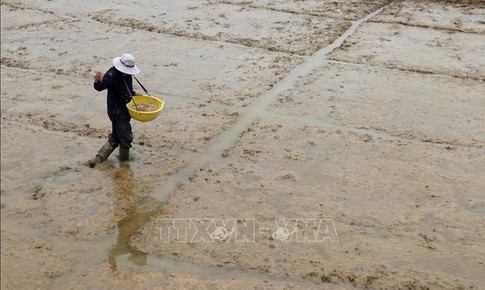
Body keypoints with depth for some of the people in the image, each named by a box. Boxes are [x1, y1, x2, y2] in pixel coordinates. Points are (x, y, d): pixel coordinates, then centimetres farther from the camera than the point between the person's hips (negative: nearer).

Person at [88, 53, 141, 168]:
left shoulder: (127, 74, 5)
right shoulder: (112, 75, -20)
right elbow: (99, 87, -27)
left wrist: (134, 94, 7)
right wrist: (99, 81, -47)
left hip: (125, 109, 9)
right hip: (116, 110, -9)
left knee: (115, 137, 15)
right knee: (126, 137, -3)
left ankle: (99, 158, 20)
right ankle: (124, 161, 18)